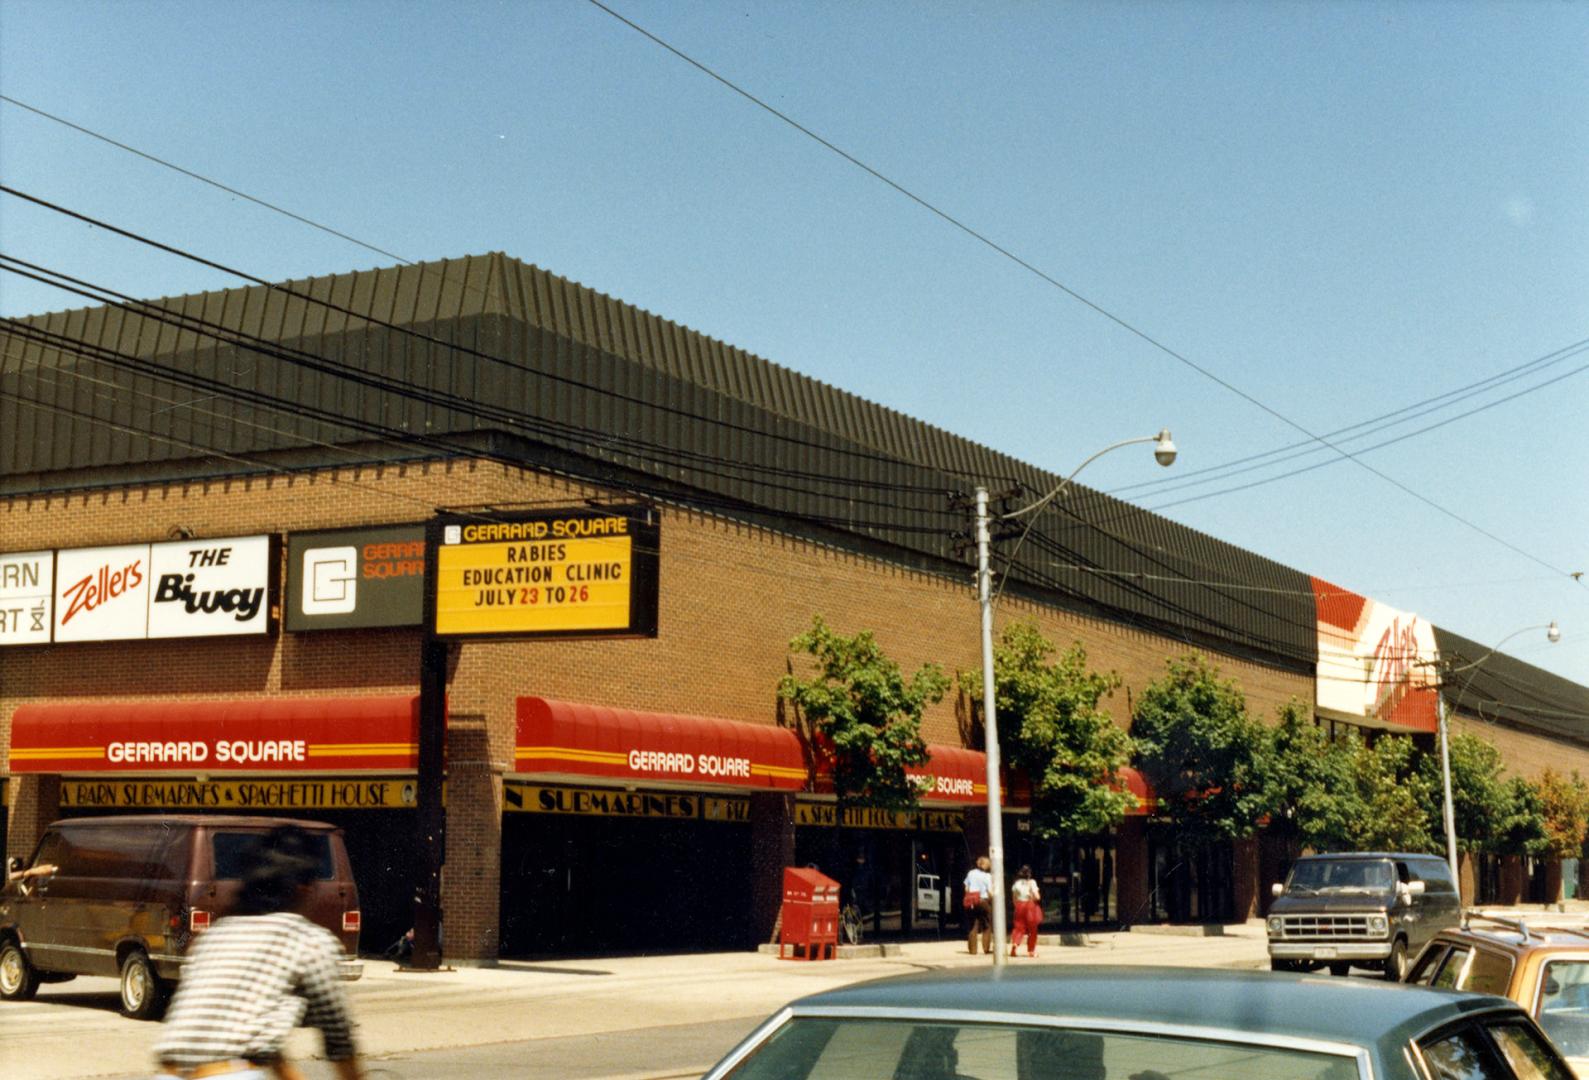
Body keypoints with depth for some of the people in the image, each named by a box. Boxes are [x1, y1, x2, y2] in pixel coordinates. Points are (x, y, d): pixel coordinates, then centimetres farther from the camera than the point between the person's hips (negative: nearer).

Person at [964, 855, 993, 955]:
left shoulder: (970, 873, 5)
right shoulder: (987, 876, -7)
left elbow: (966, 889, 7)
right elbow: (990, 892, -9)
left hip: (971, 901, 3)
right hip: (984, 901, -3)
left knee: (972, 926, 6)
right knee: (986, 926, 8)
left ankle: (972, 949, 3)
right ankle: (986, 948, 5)